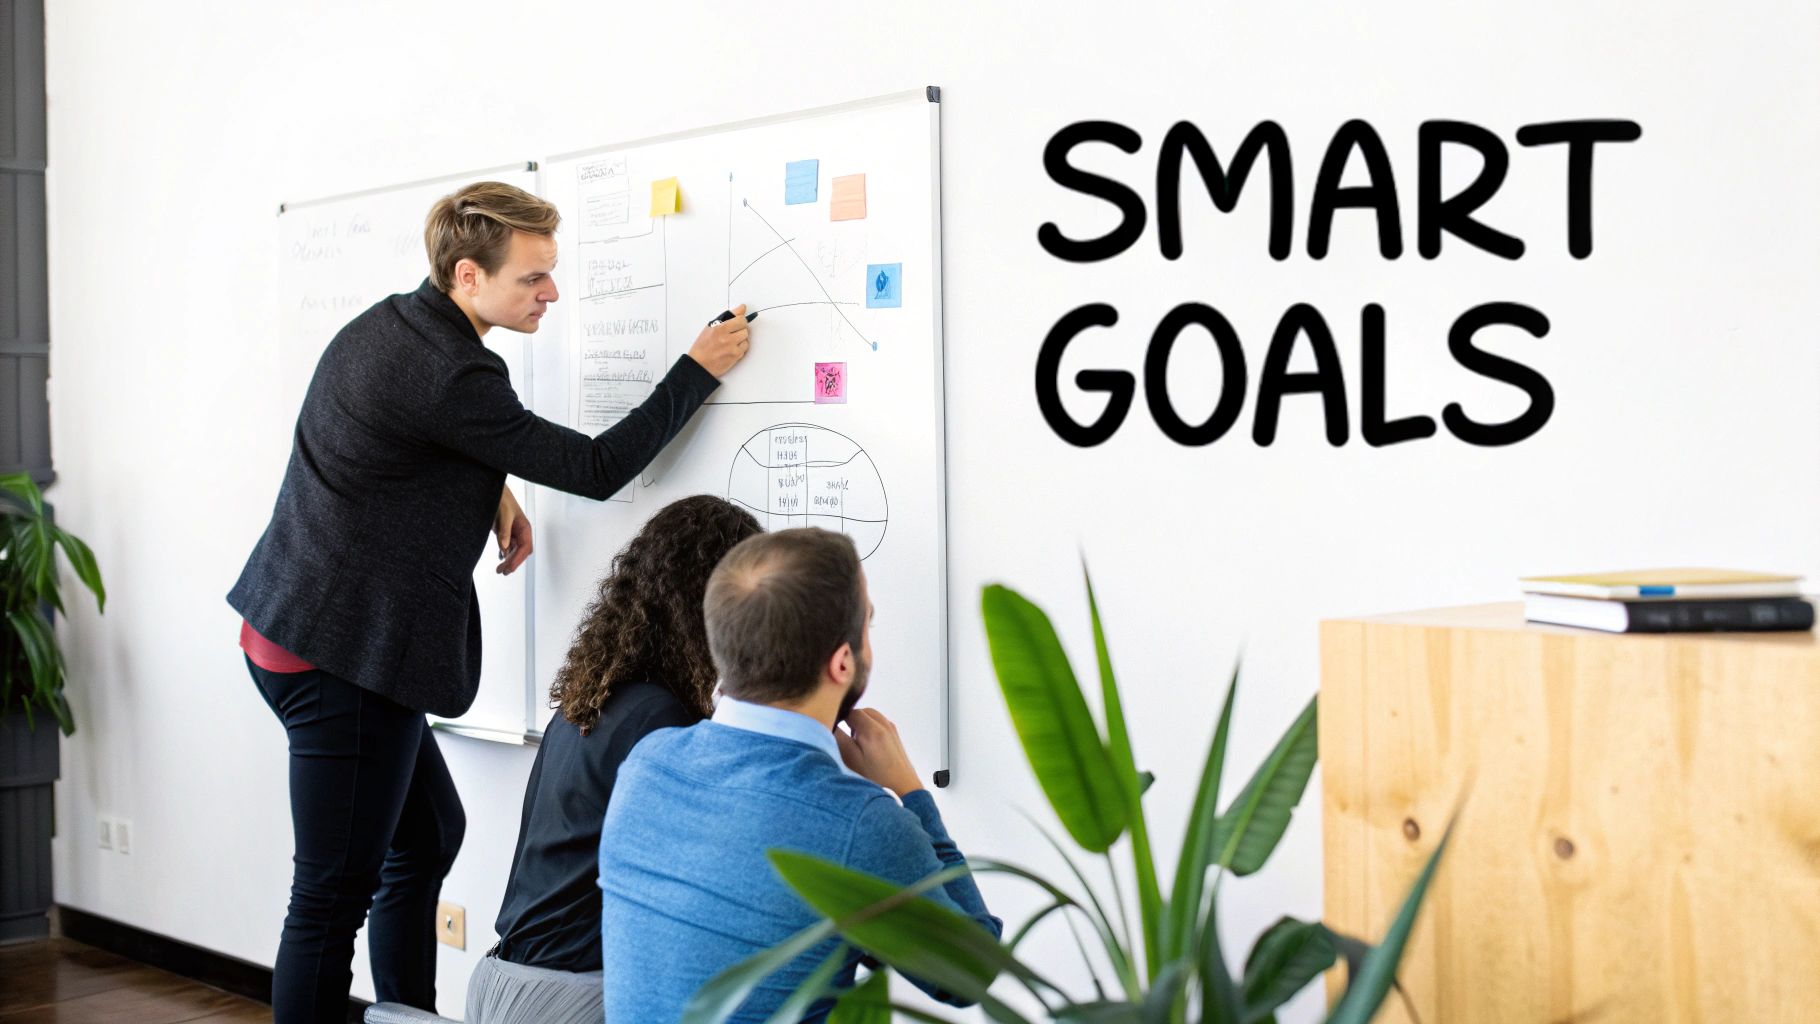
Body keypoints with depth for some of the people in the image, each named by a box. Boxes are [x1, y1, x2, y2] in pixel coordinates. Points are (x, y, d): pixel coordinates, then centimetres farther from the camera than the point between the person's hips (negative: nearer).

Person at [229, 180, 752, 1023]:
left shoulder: (387, 323, 7)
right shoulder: (451, 377, -22)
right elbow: (598, 469, -15)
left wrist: (493, 489, 9)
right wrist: (698, 369, -6)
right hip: (341, 657, -10)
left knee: (429, 833, 20)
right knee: (335, 895, -3)